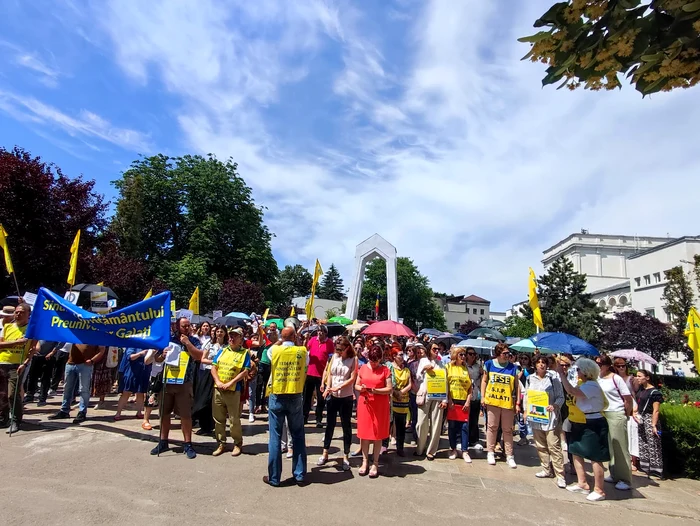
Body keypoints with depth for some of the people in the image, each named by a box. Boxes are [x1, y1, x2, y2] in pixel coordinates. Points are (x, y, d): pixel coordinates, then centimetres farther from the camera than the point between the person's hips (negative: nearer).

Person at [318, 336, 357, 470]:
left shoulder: (353, 359, -8)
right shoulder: (334, 356, 1)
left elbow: (352, 379, -13)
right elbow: (329, 373, 4)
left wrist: (338, 387, -20)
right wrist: (328, 387, -12)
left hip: (346, 397, -3)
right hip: (332, 396, 3)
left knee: (346, 426, 6)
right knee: (330, 424, 13)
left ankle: (345, 456, 17)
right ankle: (325, 453, 26)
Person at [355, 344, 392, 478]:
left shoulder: (385, 370, -4)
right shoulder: (363, 368, 4)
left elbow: (389, 389, -7)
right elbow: (356, 385, 9)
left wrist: (375, 390, -21)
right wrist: (361, 388, -13)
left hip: (380, 405, -2)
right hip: (364, 403, 2)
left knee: (378, 434, 5)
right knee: (364, 433, 8)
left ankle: (375, 463, 18)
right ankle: (365, 461, 22)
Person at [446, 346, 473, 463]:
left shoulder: (466, 369, 8)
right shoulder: (448, 367, 1)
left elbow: (470, 387, 8)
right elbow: (445, 384, -2)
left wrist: (468, 401, -2)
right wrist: (449, 400, -8)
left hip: (464, 402, 2)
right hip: (452, 401, -2)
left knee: (465, 426, 1)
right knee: (452, 426, 5)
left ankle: (464, 451, 11)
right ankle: (453, 449, 18)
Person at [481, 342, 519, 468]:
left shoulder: (513, 367, -1)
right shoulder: (489, 364, -1)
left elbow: (517, 386, 2)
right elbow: (484, 381, 6)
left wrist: (518, 403, -1)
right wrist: (483, 397, 1)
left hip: (508, 402, 0)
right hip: (492, 401, 0)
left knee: (508, 429, 8)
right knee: (492, 427, 9)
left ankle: (509, 456, 19)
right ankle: (490, 453, 22)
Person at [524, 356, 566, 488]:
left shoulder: (553, 379, -5)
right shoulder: (530, 379, 8)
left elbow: (561, 397, -4)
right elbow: (526, 396, 12)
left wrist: (554, 406, -21)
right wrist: (525, 411, 6)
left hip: (550, 417, -4)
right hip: (535, 417, 5)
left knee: (554, 446, -4)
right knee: (540, 446, 13)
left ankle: (560, 475, 4)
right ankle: (547, 469, 26)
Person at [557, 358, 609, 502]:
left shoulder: (592, 385, -20)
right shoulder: (585, 384, 14)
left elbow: (571, 391, -31)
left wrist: (561, 373, -24)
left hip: (593, 424, -11)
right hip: (583, 423, 11)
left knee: (595, 457, 0)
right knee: (576, 452, 13)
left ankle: (599, 490, 11)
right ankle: (582, 484, 24)